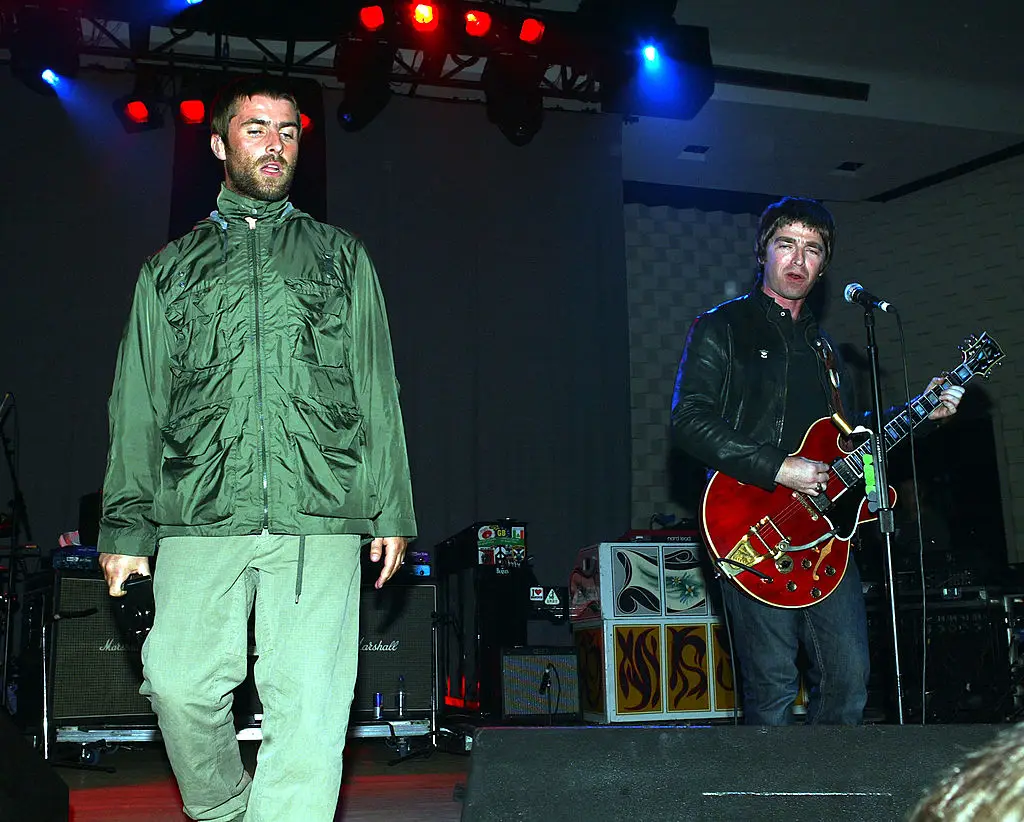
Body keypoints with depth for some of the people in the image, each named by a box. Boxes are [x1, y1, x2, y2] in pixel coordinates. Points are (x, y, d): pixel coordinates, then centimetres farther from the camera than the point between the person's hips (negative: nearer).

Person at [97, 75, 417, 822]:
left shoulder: (342, 258, 18)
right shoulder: (172, 268, 19)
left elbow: (378, 390, 13)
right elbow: (139, 404, 15)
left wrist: (391, 509, 4)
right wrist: (125, 528, 6)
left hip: (319, 519, 0)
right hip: (201, 517, 1)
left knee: (309, 703, -9)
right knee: (180, 683, -8)